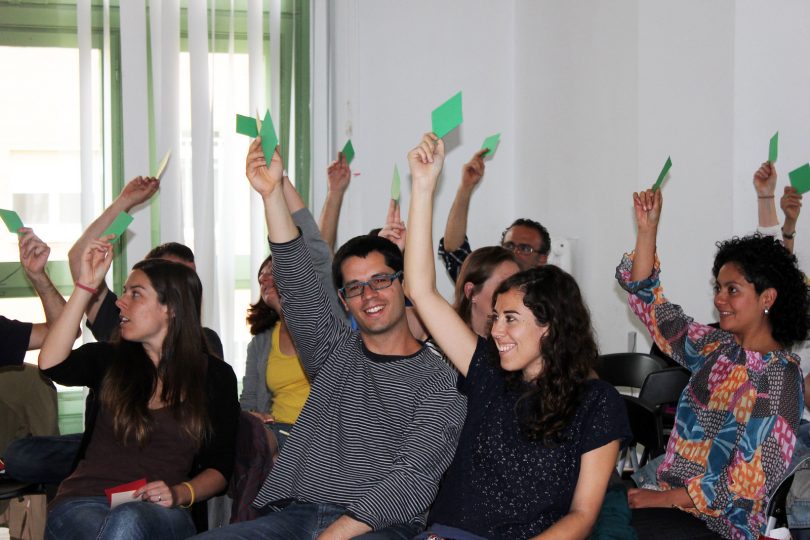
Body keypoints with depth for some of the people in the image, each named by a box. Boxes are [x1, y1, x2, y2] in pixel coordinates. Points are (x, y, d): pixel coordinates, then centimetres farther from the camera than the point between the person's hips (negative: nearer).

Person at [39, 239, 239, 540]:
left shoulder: (215, 376, 11)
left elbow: (219, 467, 10)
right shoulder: (110, 359, 14)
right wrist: (86, 286, -5)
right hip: (84, 503, 1)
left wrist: (180, 493, -12)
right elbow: (51, 365, -8)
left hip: (160, 513, 0)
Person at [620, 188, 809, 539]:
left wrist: (661, 498, -15)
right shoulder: (716, 347, 8)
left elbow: (746, 484, -17)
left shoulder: (778, 376, -12)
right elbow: (647, 300, 15)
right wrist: (647, 229, 5)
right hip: (664, 495, 6)